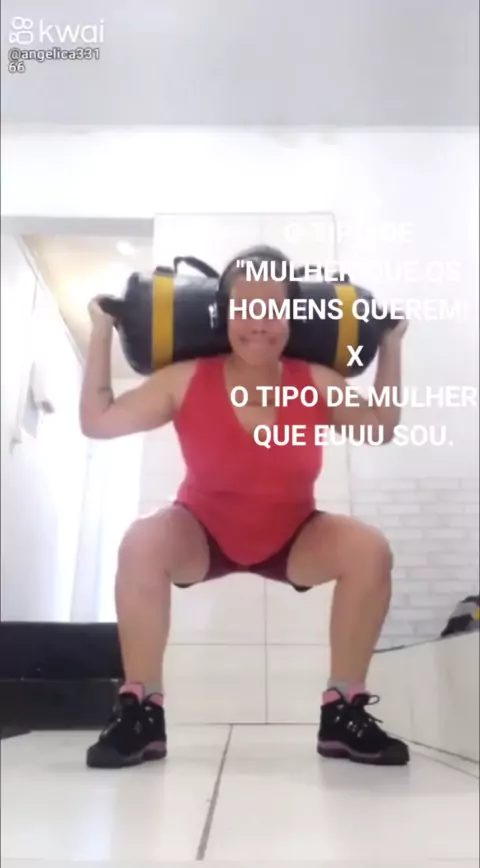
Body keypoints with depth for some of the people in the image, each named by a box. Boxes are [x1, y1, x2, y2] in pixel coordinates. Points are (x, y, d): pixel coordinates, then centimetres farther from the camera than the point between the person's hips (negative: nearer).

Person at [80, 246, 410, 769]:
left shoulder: (317, 384, -15)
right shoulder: (187, 380, -19)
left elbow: (381, 429, 0)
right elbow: (96, 422, -14)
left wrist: (390, 345, -5)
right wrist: (102, 333, -14)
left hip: (292, 537, 2)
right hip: (204, 532, -1)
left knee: (370, 550, -25)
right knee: (141, 543, -33)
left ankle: (344, 712, -12)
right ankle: (140, 710, -18)